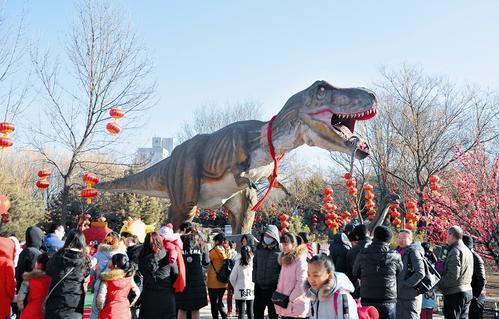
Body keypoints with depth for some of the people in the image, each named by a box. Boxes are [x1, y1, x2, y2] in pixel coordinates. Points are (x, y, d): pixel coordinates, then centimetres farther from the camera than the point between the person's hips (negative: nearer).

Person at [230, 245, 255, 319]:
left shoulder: (238, 262, -6)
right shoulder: (253, 262, -5)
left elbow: (232, 278, -5)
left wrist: (235, 286, 10)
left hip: (240, 291, -1)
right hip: (251, 290, 1)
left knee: (241, 312, 2)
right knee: (250, 311, 12)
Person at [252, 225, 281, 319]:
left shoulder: (279, 251, -9)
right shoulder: (259, 249, 8)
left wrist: (277, 280, -14)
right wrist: (255, 279, 9)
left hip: (273, 287, -5)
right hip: (259, 287, 5)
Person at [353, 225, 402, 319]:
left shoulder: (362, 254, -3)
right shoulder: (394, 256, -8)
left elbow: (355, 274, 10)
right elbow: (400, 273, 9)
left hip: (366, 302, 1)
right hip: (388, 303, -1)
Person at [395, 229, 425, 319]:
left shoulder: (414, 252, -11)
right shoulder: (399, 251, 14)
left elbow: (420, 273, -21)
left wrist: (406, 284, -18)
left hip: (410, 295, -8)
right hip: (399, 295, 8)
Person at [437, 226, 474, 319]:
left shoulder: (455, 251, -16)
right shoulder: (467, 251, 15)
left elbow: (453, 275, -23)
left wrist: (440, 284, -10)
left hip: (455, 294, -9)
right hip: (468, 291, 9)